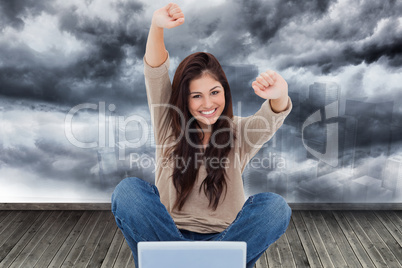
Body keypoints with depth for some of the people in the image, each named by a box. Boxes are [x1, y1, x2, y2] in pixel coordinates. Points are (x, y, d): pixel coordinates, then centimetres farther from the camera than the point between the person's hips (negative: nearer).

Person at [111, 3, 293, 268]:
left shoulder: (239, 133, -1)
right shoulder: (169, 125, -1)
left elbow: (271, 119, -21)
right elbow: (155, 75, -16)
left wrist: (279, 97, -45)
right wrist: (157, 27, -34)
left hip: (226, 236, 0)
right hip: (168, 232, 0)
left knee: (275, 206, -26)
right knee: (128, 189, -25)